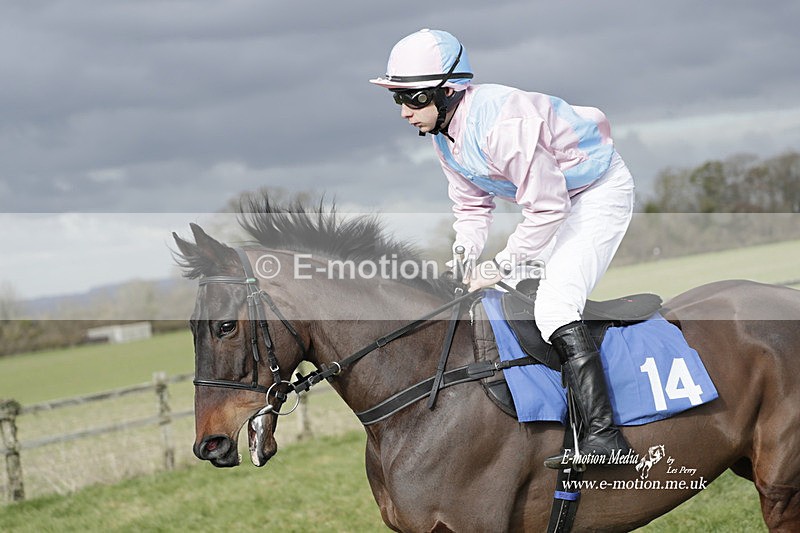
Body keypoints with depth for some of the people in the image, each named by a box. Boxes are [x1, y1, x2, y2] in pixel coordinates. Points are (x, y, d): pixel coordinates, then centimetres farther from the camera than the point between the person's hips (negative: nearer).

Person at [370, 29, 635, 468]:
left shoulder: (502, 123, -33)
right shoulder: (443, 133, -2)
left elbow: (546, 209, -30)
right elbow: (471, 206, 8)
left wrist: (500, 266, -23)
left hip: (599, 193, -10)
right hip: (554, 198, 10)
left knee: (554, 304, -24)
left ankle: (603, 433, -31)